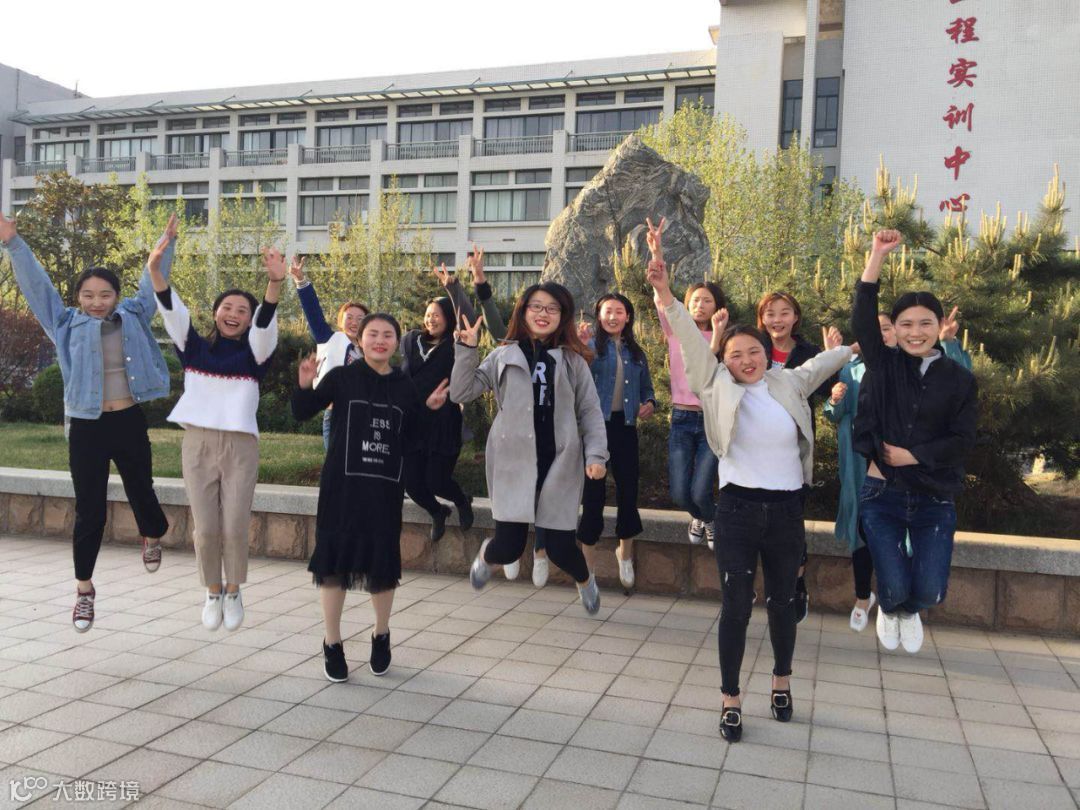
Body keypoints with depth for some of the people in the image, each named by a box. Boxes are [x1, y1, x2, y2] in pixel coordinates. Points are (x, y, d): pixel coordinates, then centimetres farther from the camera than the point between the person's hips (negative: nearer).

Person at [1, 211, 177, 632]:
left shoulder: (133, 317, 6)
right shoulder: (67, 325, 3)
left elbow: (153, 282, 13)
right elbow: (37, 286, 1)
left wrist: (166, 244, 10)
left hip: (130, 423, 1)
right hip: (87, 428, -1)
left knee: (140, 490, 16)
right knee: (89, 511, 4)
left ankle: (152, 537, 50)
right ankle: (84, 588, 20)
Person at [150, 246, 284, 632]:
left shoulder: (254, 352, 3)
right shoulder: (194, 348, 8)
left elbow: (266, 324, -16)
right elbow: (172, 311, -6)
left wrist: (275, 283, -35)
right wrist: (155, 268, -23)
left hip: (241, 447, -1)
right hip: (197, 444, 1)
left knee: (235, 528, -2)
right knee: (205, 529, 2)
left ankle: (234, 593, 22)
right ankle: (212, 594, 25)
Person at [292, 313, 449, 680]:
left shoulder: (405, 387, 6)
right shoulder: (341, 377, -1)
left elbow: (411, 443, 9)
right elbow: (302, 413, 2)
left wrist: (430, 410, -2)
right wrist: (305, 386, -15)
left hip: (386, 487, 2)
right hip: (342, 483, -2)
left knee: (382, 561, 6)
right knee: (334, 557, 2)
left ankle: (381, 634, 30)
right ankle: (332, 643, 20)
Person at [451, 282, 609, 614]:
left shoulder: (573, 360, 6)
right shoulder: (503, 357, 5)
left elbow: (590, 411, 5)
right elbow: (460, 393, 2)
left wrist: (596, 454, -8)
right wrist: (466, 349, -8)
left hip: (559, 463, 0)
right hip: (513, 462, 0)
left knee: (559, 546, 0)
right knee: (509, 547, -4)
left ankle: (585, 581, 37)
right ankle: (486, 556, 37)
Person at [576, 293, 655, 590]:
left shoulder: (636, 353, 12)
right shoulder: (591, 345, -1)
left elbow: (646, 388, 19)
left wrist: (650, 403, -2)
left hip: (625, 425, 4)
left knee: (628, 487, 5)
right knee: (593, 490, 0)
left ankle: (625, 551, 28)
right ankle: (588, 562, 13)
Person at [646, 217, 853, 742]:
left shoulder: (789, 384, 5)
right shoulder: (717, 385, -3)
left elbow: (823, 364, 26)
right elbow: (688, 334, -14)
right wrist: (663, 288, -24)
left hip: (786, 509, 3)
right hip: (738, 508, -3)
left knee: (782, 602, 16)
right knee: (736, 606, 1)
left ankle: (782, 681, 39)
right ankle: (731, 700, 15)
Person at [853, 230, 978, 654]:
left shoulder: (960, 379, 0)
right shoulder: (883, 365, 0)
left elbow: (962, 440, -3)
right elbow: (862, 319, -14)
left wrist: (911, 455, -14)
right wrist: (877, 256, -20)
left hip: (935, 500, 1)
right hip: (882, 494, -1)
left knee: (929, 592, -4)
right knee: (895, 588, -3)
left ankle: (908, 611, 36)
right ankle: (888, 609, 37)